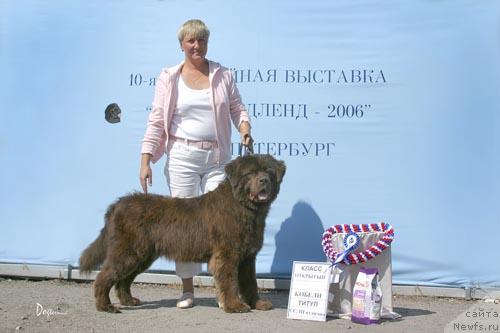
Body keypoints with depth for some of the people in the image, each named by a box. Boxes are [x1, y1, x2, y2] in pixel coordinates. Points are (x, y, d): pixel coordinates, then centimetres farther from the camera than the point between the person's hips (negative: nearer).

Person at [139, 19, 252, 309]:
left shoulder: (223, 75, 7)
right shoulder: (169, 78, 4)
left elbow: (237, 108, 11)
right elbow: (156, 122, 1)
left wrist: (245, 129, -12)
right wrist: (145, 161, -6)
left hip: (218, 158, 1)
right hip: (182, 157, -1)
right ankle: (188, 290, 12)